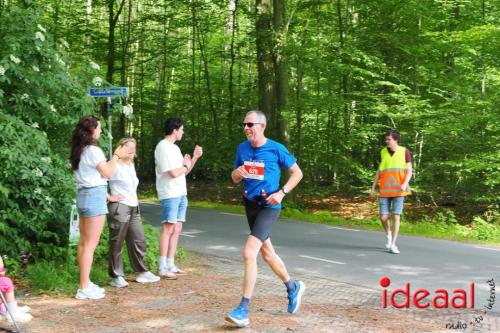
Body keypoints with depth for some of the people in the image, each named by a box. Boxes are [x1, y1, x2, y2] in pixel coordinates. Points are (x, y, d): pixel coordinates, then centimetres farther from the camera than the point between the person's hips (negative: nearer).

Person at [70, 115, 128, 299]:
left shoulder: (79, 150, 12)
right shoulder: (93, 150, -14)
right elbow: (108, 173, -9)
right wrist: (116, 156, 5)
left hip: (83, 195, 9)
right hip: (94, 196, -9)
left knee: (84, 242, 12)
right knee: (90, 244, -6)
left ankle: (86, 283, 18)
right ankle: (84, 288, -4)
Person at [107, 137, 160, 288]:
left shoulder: (131, 165, 16)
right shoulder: (115, 166, -11)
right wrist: (109, 197, -16)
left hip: (134, 208, 8)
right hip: (119, 208, -8)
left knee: (139, 241, 11)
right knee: (116, 243, 0)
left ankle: (142, 272, 20)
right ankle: (116, 277, 6)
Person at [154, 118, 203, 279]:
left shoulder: (174, 148, 19)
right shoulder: (163, 147, -10)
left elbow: (184, 172, 18)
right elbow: (174, 173, -18)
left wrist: (195, 158, 7)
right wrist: (186, 166, 0)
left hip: (181, 193, 9)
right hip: (169, 194, -9)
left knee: (176, 229, 9)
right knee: (168, 229, -9)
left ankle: (170, 265, 14)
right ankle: (162, 268, -6)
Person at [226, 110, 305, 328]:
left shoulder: (276, 149, -10)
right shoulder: (242, 148, 4)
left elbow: (297, 173, -2)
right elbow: (235, 180, 13)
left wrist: (281, 192, -14)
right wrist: (237, 174, -11)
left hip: (269, 206, -7)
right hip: (250, 204, 7)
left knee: (249, 253, -18)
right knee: (267, 253, 18)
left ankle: (243, 309, -14)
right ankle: (293, 287, 42)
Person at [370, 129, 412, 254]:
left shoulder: (405, 152, -2)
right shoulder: (383, 152, 6)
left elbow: (409, 171, -2)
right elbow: (379, 171, 12)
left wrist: (405, 184, -21)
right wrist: (373, 188, 9)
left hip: (398, 191, -2)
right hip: (384, 190, 2)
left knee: (396, 216, -6)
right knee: (383, 217, -3)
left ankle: (392, 245, 0)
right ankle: (388, 233, 29)